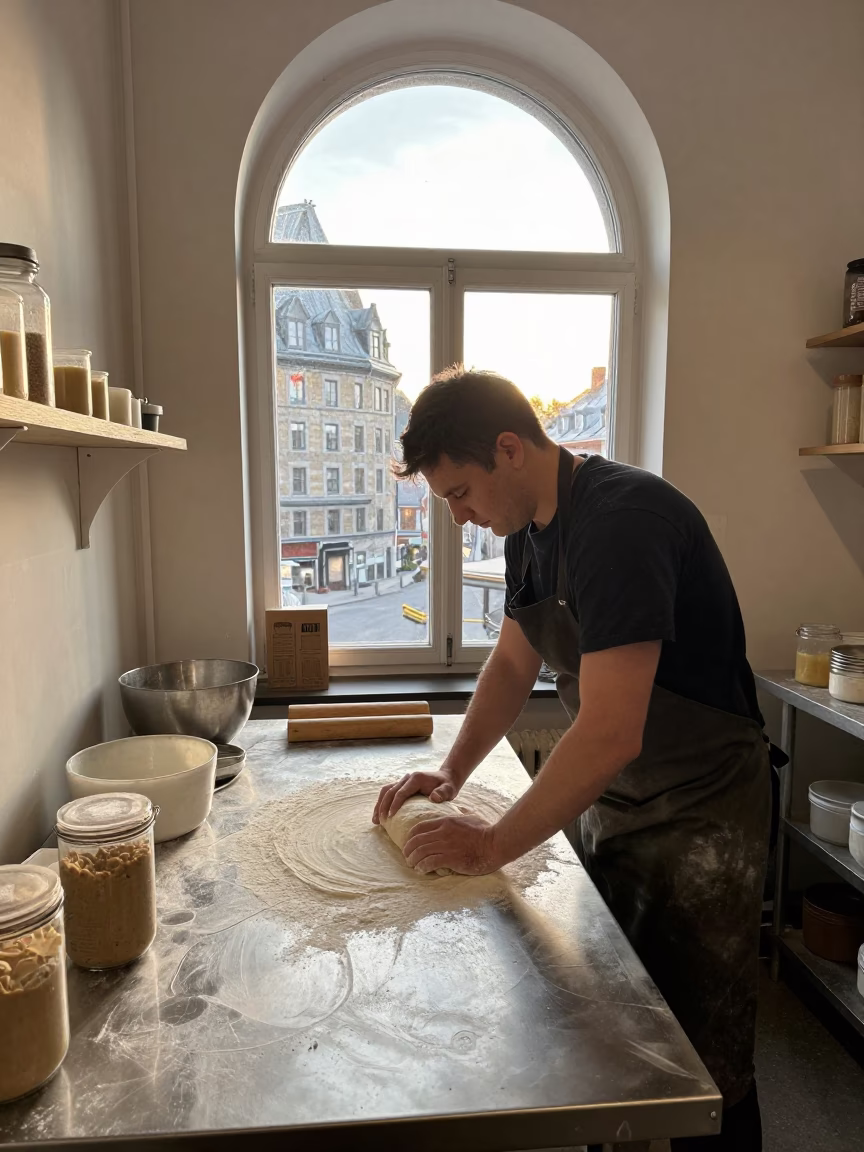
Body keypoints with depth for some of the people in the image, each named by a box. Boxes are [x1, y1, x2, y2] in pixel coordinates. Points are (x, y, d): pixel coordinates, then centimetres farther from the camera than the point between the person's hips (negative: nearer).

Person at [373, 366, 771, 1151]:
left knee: (703, 1069, 10)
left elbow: (610, 733, -32)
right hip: (608, 802, 8)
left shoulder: (622, 520, -27)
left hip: (702, 813, -8)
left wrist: (492, 847, -20)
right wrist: (452, 772, 1)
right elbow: (513, 663, 12)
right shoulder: (532, 526, 1)